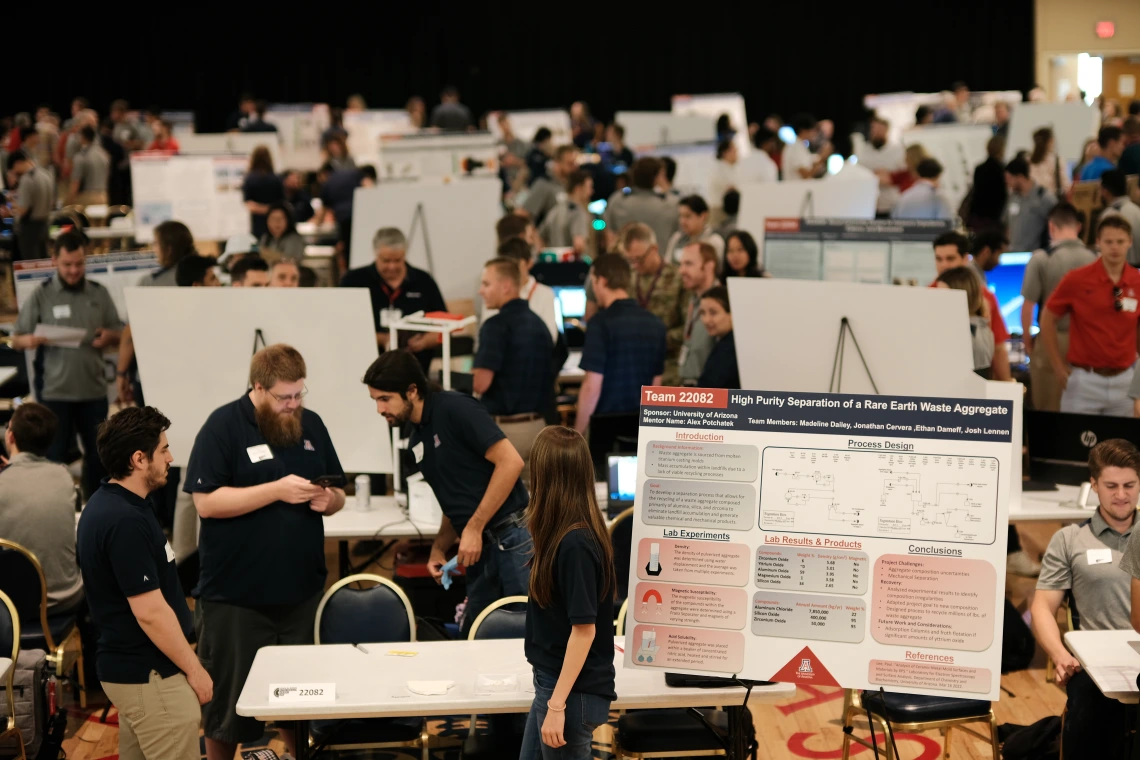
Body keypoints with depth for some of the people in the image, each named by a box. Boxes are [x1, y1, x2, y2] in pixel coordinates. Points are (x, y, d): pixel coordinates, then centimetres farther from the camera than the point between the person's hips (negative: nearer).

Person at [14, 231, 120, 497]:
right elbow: (16, 340, 1)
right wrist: (31, 340, -22)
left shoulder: (99, 293, 7)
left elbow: (119, 334, 12)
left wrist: (108, 337, -11)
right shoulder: (41, 296, 0)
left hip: (93, 389, 3)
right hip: (55, 391, -2)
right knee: (54, 456, 3)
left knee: (97, 453, 9)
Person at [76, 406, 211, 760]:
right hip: (149, 675, -10)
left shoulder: (105, 504, 7)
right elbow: (150, 611, -24)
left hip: (129, 665, 10)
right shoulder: (125, 520, -24)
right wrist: (194, 670, -15)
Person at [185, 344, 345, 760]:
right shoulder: (223, 426, -9)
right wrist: (276, 490, -23)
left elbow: (338, 493, 15)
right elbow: (206, 502, -17)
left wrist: (329, 499, -9)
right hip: (235, 595, -5)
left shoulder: (311, 424, 7)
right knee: (228, 701, 7)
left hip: (302, 590, 5)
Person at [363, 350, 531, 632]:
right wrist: (439, 549, 6)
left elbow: (510, 462, -17)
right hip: (481, 547, 9)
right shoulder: (416, 442, 15)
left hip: (512, 536, -8)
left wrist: (474, 528, -16)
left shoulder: (455, 408, -10)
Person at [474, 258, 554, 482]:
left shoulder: (497, 325, -14)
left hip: (503, 427, -8)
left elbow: (482, 383, -21)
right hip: (537, 424, 8)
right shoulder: (538, 323, 10)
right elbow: (549, 377, 18)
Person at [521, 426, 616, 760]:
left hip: (571, 692, -9)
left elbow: (584, 629, -23)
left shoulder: (575, 543, -23)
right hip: (552, 683, 9)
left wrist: (557, 704, -22)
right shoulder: (567, 535, 3)